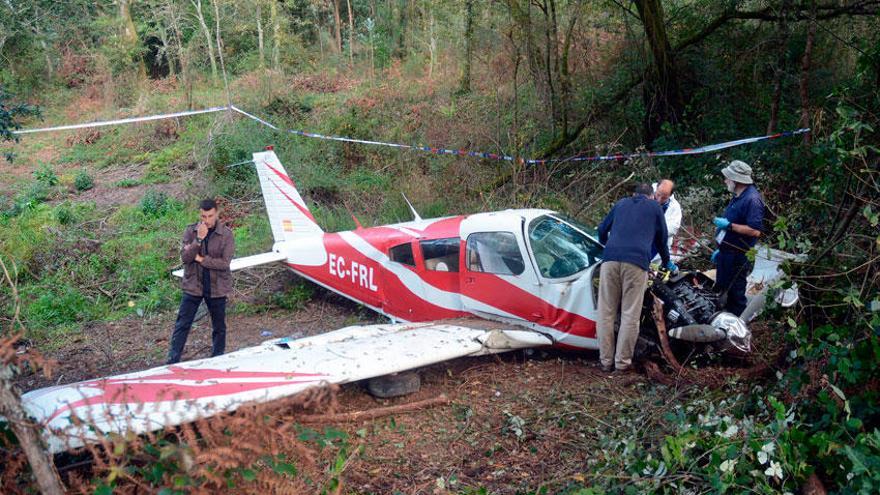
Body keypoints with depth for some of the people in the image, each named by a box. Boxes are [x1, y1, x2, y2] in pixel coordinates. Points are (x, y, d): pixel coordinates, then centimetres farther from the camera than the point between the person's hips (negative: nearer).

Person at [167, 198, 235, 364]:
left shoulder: (226, 234, -10)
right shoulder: (190, 231, -4)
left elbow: (225, 263, -16)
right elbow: (184, 257, -14)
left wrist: (201, 259, -16)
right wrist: (198, 239, -24)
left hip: (217, 287, -1)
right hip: (193, 286, 1)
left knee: (219, 327, 13)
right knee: (182, 325, 1)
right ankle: (173, 360, 7)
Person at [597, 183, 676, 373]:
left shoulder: (621, 204, 29)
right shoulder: (655, 207, 23)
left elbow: (602, 229, 39)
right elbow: (661, 239, 31)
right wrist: (667, 263, 49)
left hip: (610, 259, 3)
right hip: (636, 261, -2)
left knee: (606, 312, 6)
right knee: (630, 314, 2)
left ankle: (606, 361, 8)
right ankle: (623, 362, 3)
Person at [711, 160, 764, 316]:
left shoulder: (752, 199, -19)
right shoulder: (738, 197, 13)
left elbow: (755, 231, -26)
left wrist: (728, 225, -22)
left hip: (738, 256, -10)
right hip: (727, 252, 10)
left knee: (735, 294, -2)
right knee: (721, 289, 18)